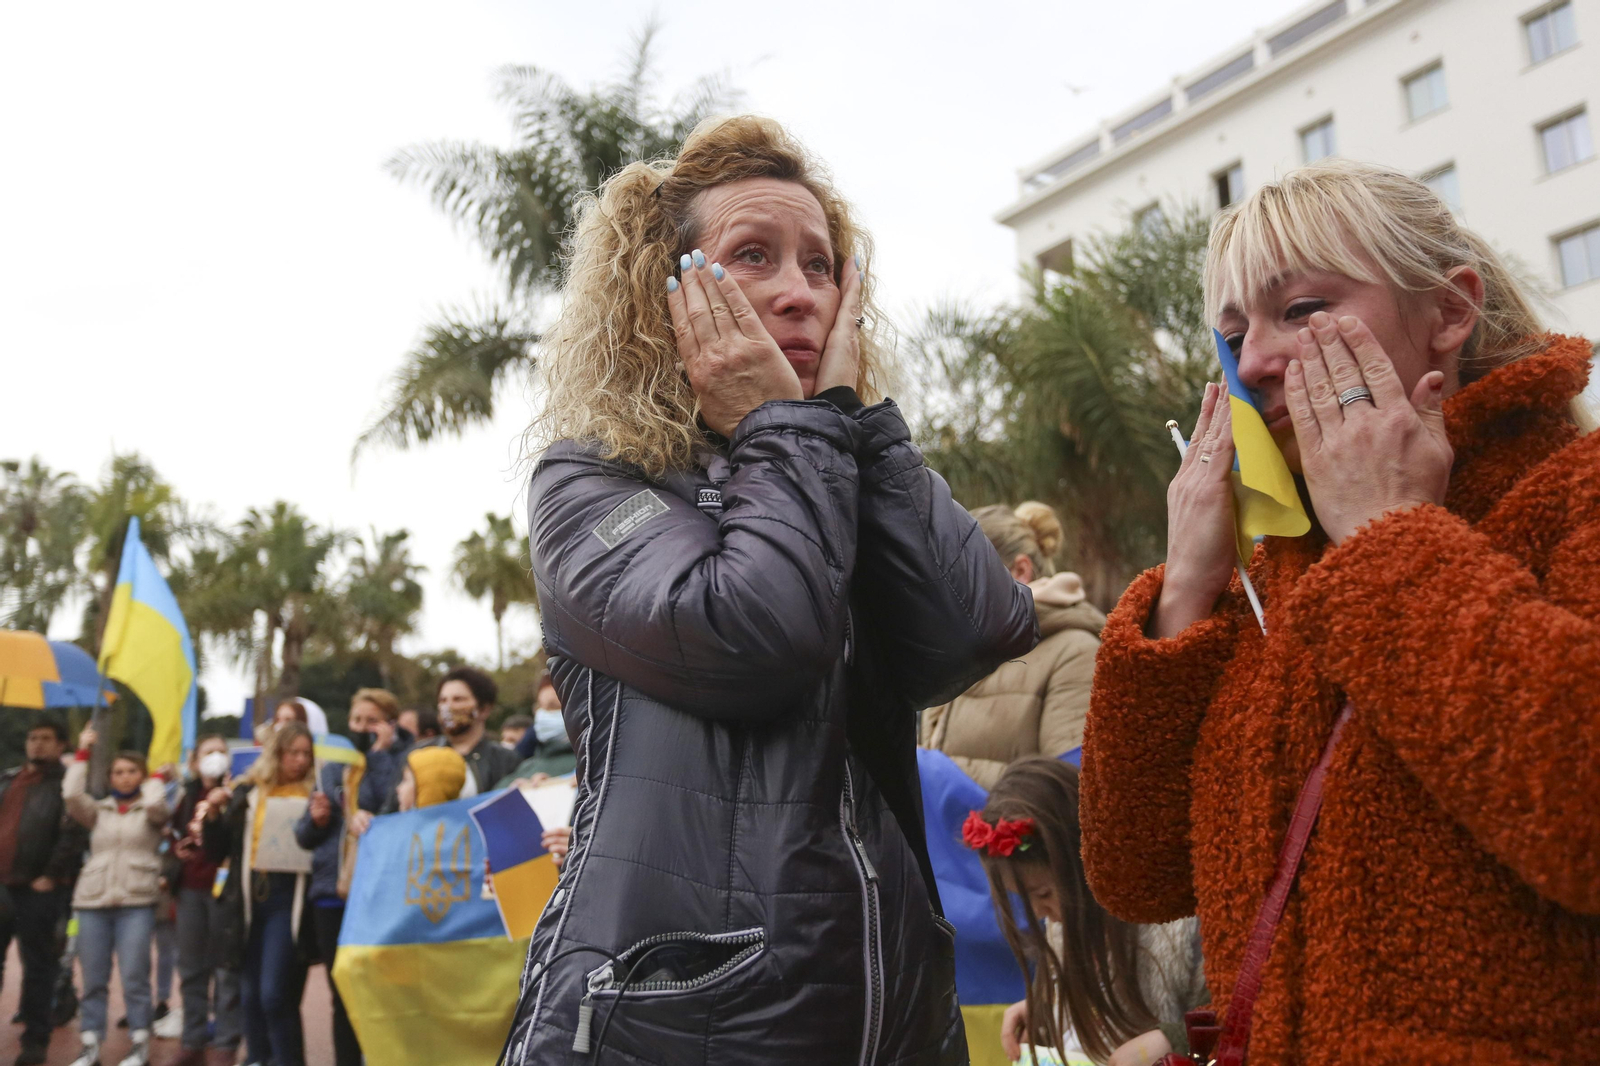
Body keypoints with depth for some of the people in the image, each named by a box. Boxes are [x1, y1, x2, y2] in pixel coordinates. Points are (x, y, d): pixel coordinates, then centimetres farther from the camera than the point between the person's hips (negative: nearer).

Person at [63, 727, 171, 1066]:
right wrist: (83, 752, 2)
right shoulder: (98, 811, 15)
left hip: (136, 902, -3)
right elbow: (71, 795, -3)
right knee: (93, 979, 5)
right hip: (92, 901, 3)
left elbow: (155, 802, -16)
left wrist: (155, 778, 3)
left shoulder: (151, 812, 7)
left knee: (134, 978, -4)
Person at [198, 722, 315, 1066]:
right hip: (249, 897, 4)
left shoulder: (314, 794, 0)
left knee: (275, 994, -10)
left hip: (288, 898, -4)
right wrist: (213, 814, -3)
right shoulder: (246, 792, 9)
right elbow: (218, 851, 11)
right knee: (251, 994, 12)